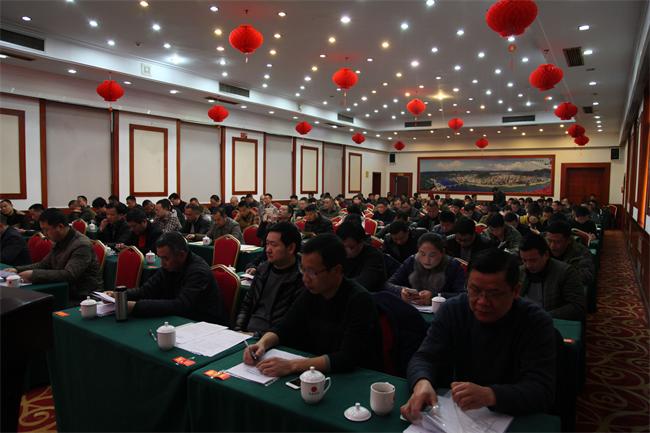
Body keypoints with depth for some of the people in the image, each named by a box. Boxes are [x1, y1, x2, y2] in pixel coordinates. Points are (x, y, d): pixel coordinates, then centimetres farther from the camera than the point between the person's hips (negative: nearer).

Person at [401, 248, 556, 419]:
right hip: (459, 413, 2)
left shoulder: (537, 322, -12)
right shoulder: (452, 310, -5)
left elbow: (542, 390, -20)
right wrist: (422, 383, -30)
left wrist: (490, 395, -37)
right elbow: (425, 358, -8)